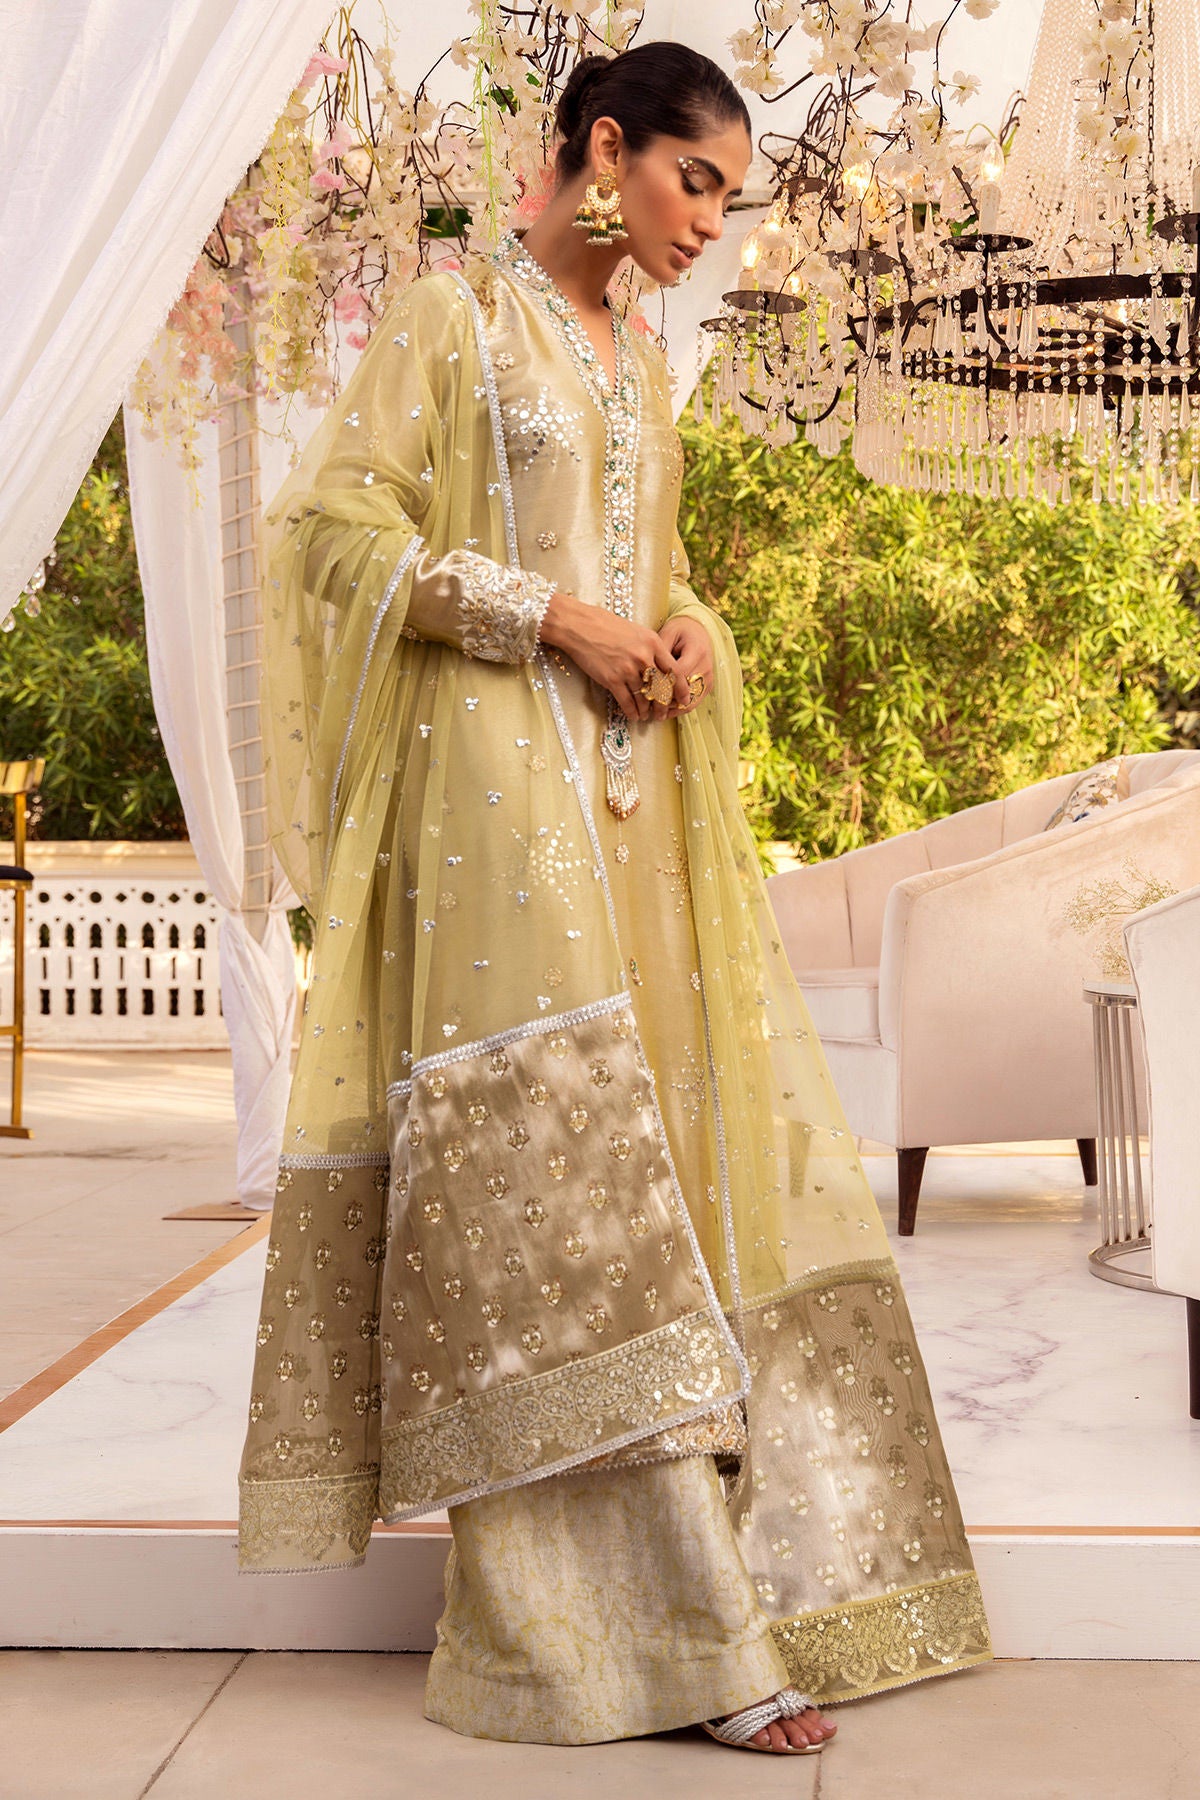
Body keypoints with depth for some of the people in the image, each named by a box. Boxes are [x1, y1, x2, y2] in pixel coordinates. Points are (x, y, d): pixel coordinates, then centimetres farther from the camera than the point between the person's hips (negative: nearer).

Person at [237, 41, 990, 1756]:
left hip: (637, 792, 8)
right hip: (501, 780, -8)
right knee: (564, 1166, -11)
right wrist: (556, 616, -14)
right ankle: (696, 1629, -10)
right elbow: (337, 524, -9)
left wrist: (691, 623, 4)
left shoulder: (639, 358, 19)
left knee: (699, 1140, 4)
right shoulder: (454, 313, -1)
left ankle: (750, 1571, 12)